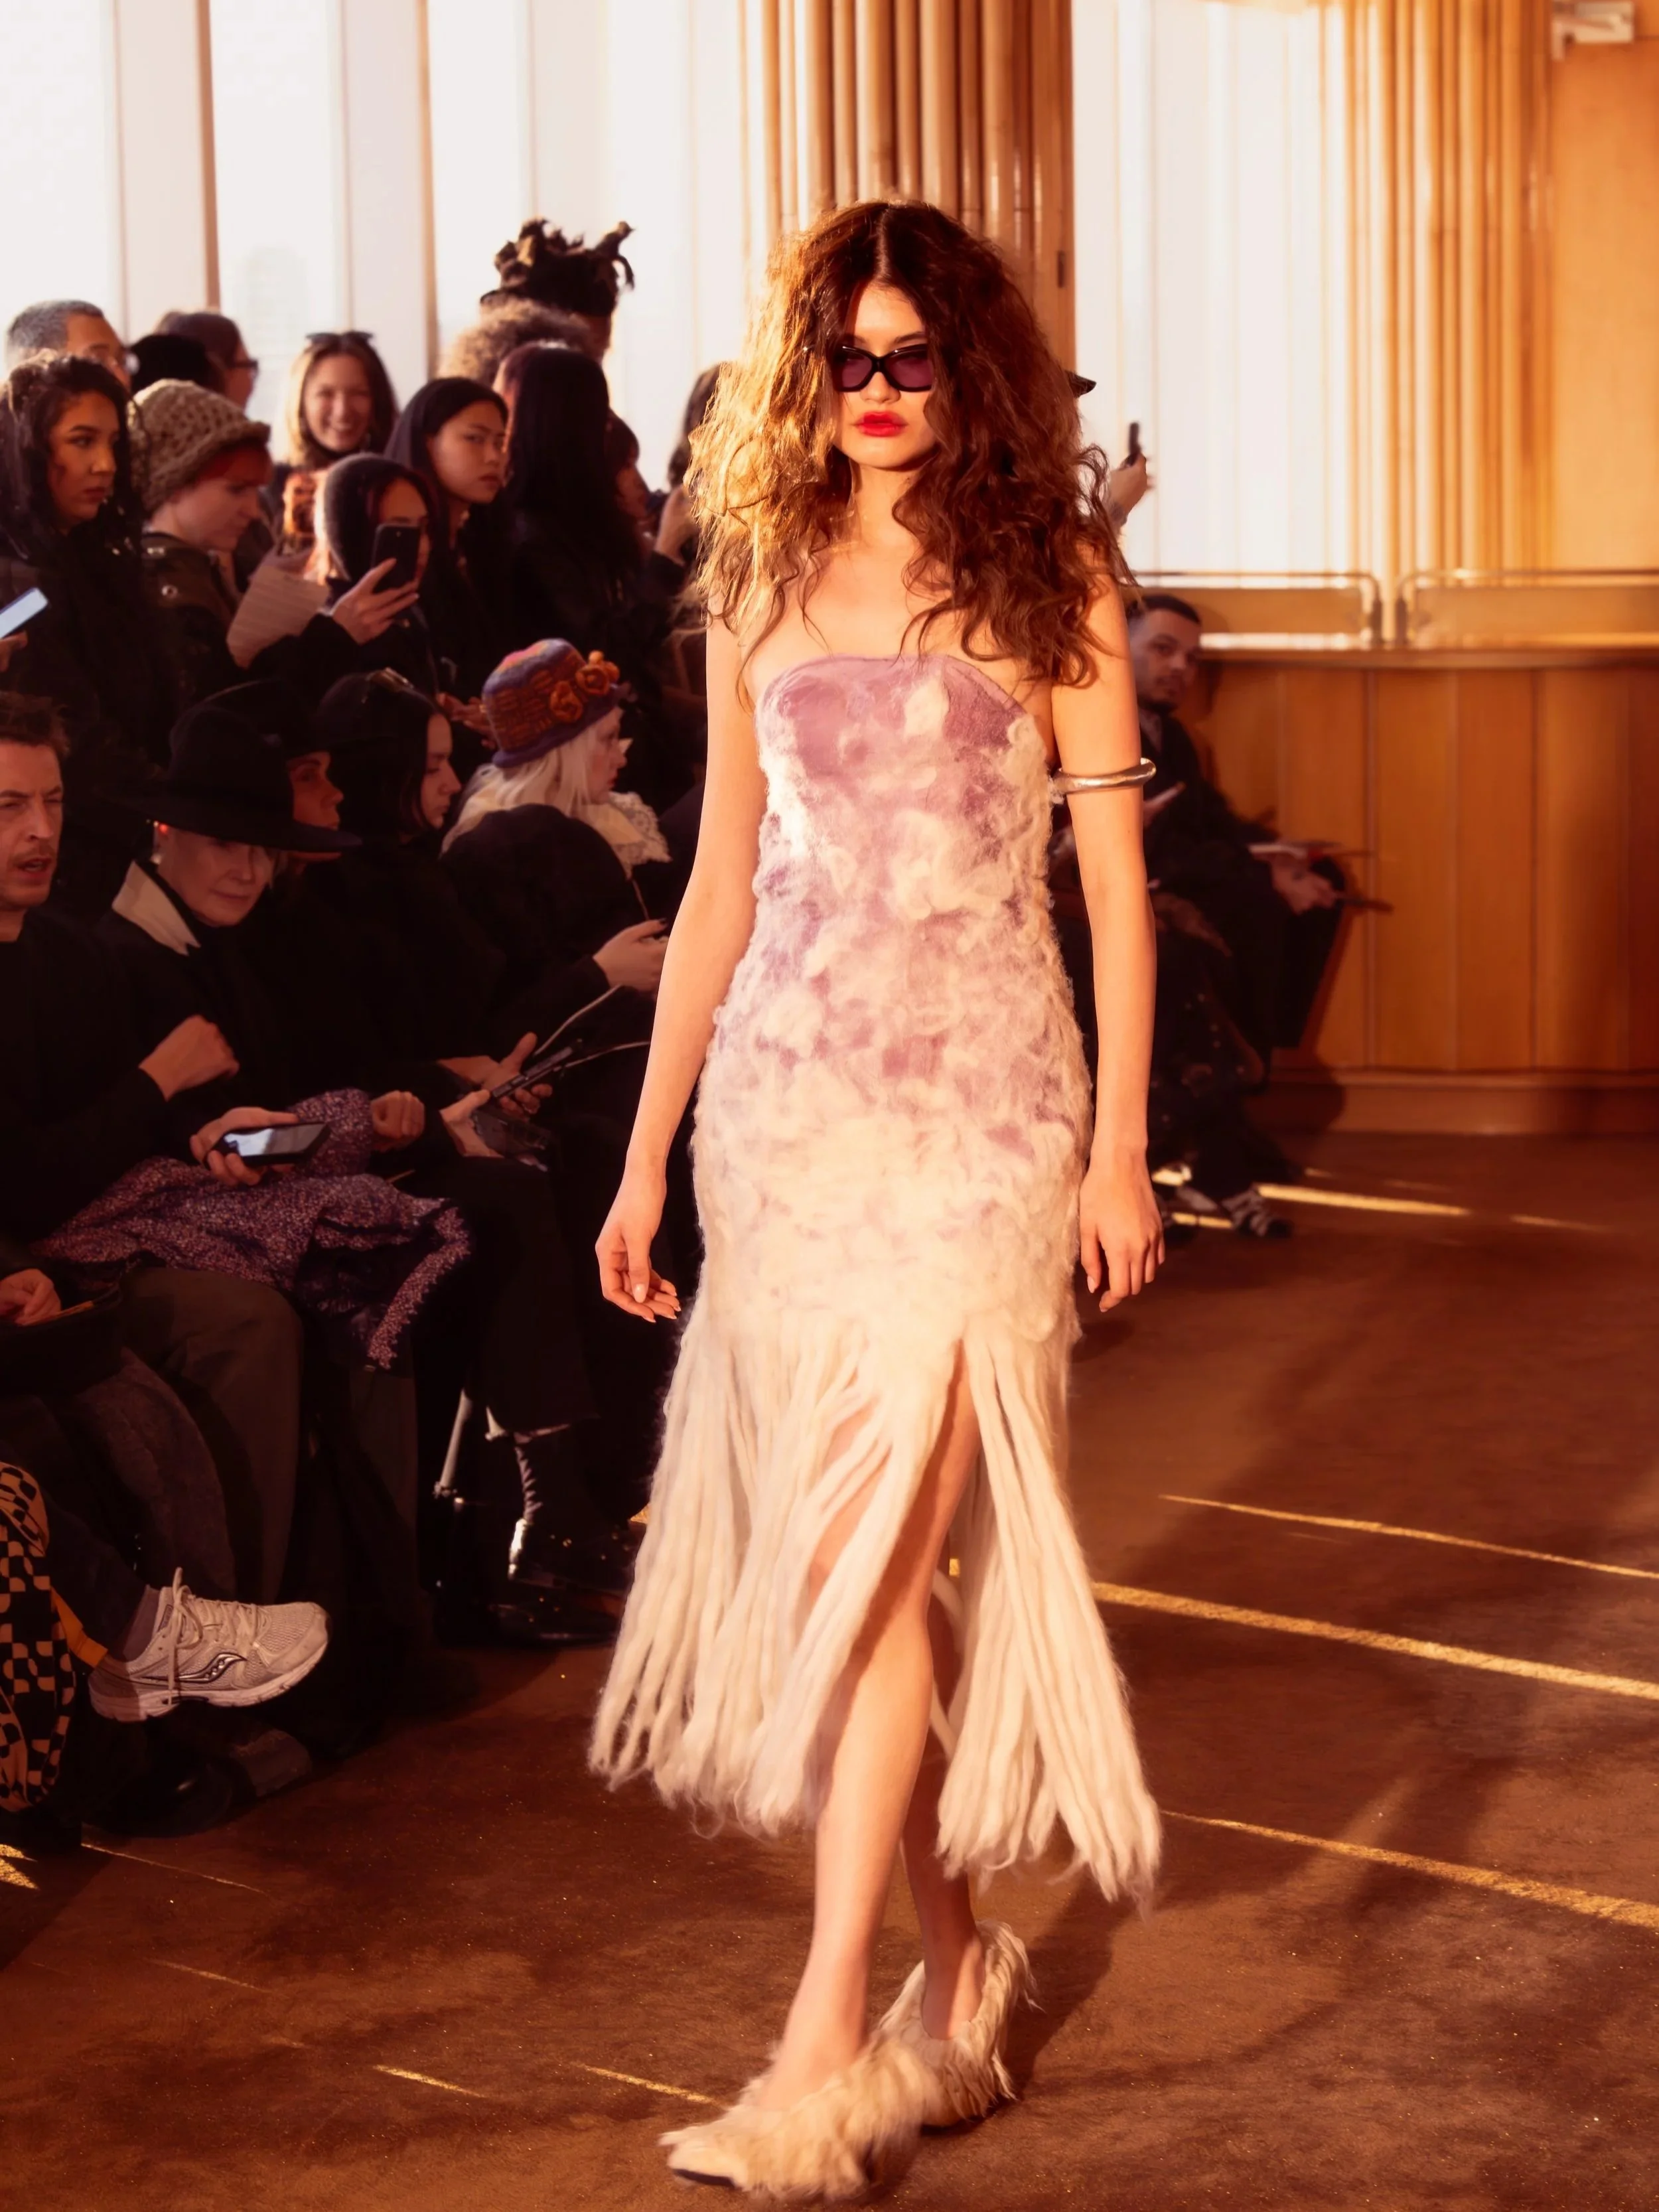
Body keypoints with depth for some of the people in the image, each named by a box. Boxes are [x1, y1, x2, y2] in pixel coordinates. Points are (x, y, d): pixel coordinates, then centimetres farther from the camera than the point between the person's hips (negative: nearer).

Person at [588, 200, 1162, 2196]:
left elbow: (1115, 870, 1)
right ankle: (959, 1960, 20)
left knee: (875, 1545, -11)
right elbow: (722, 881, 14)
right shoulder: (763, 585, 11)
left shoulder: (1048, 572, 1)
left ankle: (824, 2051, -10)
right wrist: (646, 1153, 11)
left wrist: (1121, 1144, -5)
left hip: (977, 1096, -4)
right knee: (843, 1547, 5)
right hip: (787, 1092, 4)